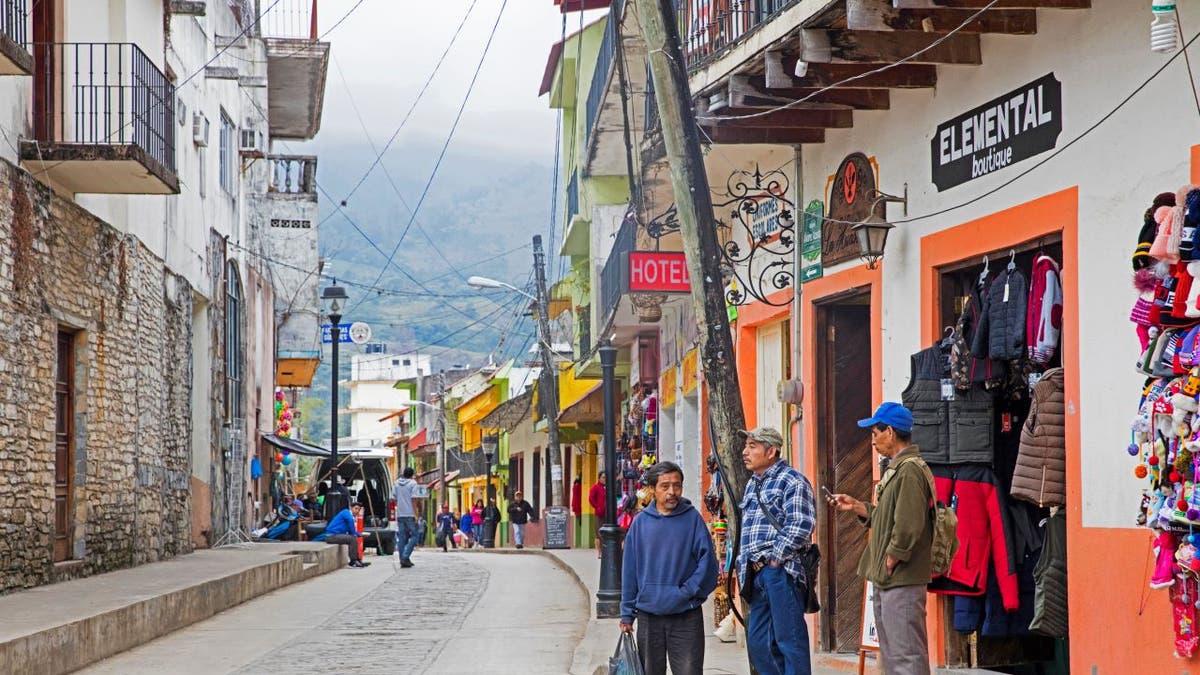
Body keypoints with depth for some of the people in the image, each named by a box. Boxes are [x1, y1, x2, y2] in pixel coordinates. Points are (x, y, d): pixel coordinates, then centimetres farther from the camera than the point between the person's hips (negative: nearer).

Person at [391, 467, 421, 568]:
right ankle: (405, 557, -13)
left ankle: (403, 559, 7)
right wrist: (415, 514, -10)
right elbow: (413, 499, -10)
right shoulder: (413, 483, -5)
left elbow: (393, 499, 12)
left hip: (400, 514, 5)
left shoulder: (396, 483, 10)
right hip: (410, 514, -5)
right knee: (413, 536, 0)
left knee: (401, 537, 8)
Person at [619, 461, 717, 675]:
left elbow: (707, 561, -4)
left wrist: (687, 591, -13)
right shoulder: (641, 522, 4)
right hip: (649, 615, 2)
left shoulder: (692, 518, -2)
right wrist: (627, 613, 6)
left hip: (686, 616, -2)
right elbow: (630, 569, 7)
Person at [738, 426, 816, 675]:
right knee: (758, 641, 10)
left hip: (781, 571, -9)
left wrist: (776, 557, -16)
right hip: (758, 573, 9)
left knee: (789, 640, -8)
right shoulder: (753, 485, 22)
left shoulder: (792, 481, -7)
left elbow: (801, 524, -17)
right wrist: (744, 563, 17)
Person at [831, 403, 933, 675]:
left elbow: (908, 525, -24)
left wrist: (890, 562, -16)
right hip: (886, 582, 11)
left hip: (902, 582, -11)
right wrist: (856, 507, 14)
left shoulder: (910, 470, -16)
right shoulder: (896, 469, 18)